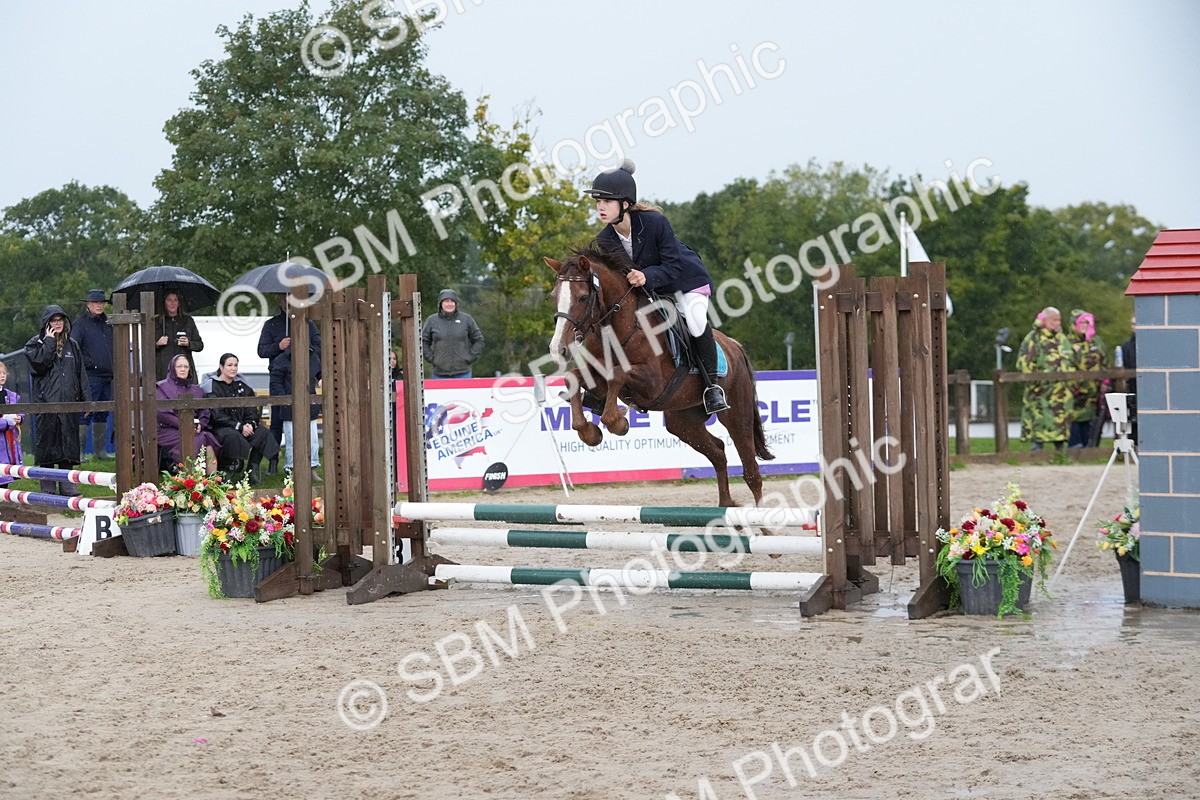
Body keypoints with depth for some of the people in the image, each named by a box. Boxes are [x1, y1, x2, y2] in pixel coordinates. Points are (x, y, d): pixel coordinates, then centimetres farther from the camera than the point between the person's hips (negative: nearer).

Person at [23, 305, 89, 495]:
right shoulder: (36, 344, 4)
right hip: (46, 403, -3)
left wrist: (86, 399, 7)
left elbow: (81, 373, 15)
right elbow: (40, 363, -16)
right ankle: (48, 489, 3)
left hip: (69, 403, 3)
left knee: (68, 444, 4)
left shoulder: (72, 345, 15)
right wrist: (50, 342, -9)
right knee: (47, 444, -2)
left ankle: (67, 486, 8)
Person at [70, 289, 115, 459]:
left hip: (107, 376, 7)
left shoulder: (108, 323, 17)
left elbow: (114, 347, 25)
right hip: (90, 376, -7)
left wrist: (114, 370, 13)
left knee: (103, 413, 12)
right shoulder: (81, 324, -3)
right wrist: (87, 363, -16)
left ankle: (100, 449, 19)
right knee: (85, 413, -10)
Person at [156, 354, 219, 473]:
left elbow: (205, 412, 15)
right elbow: (162, 413, -5)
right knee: (199, 440, -31)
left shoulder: (195, 389, 23)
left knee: (208, 437, -29)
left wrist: (200, 424, -7)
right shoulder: (162, 387, 8)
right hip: (168, 430, -4)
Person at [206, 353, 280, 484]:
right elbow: (217, 415, -11)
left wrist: (250, 424, -12)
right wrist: (239, 427, -19)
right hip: (220, 427, -5)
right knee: (233, 436, -39)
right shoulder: (213, 387, -3)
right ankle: (225, 471, -22)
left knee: (263, 433, -23)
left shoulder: (242, 386, 16)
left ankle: (252, 470, -15)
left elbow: (252, 409, 11)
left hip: (243, 424, 5)